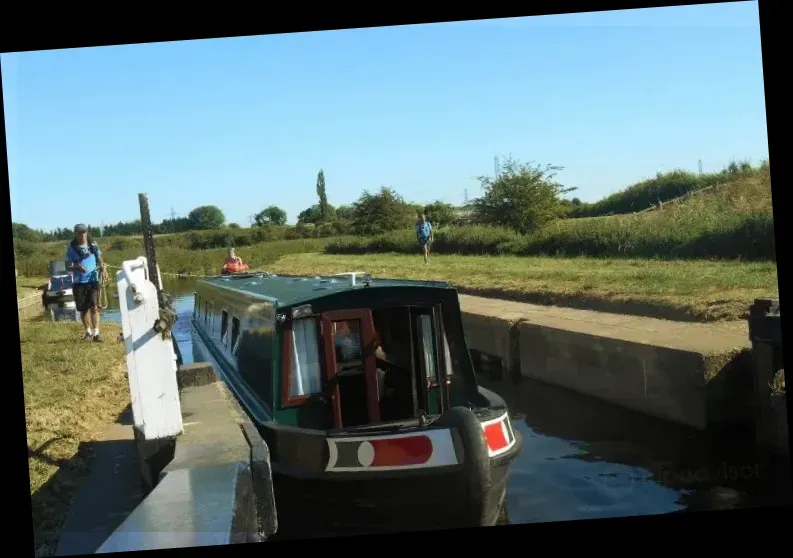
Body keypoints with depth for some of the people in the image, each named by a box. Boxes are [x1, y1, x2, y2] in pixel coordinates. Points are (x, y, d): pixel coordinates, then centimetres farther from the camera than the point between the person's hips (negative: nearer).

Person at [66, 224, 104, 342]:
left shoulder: (93, 244, 3)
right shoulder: (72, 247, -1)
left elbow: (99, 258, 15)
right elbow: (69, 266, -1)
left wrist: (102, 264, -7)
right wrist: (78, 267, -22)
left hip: (93, 280, 0)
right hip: (79, 282, 0)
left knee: (94, 307, -8)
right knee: (83, 309, 7)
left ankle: (96, 333, -8)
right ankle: (88, 332, 22)